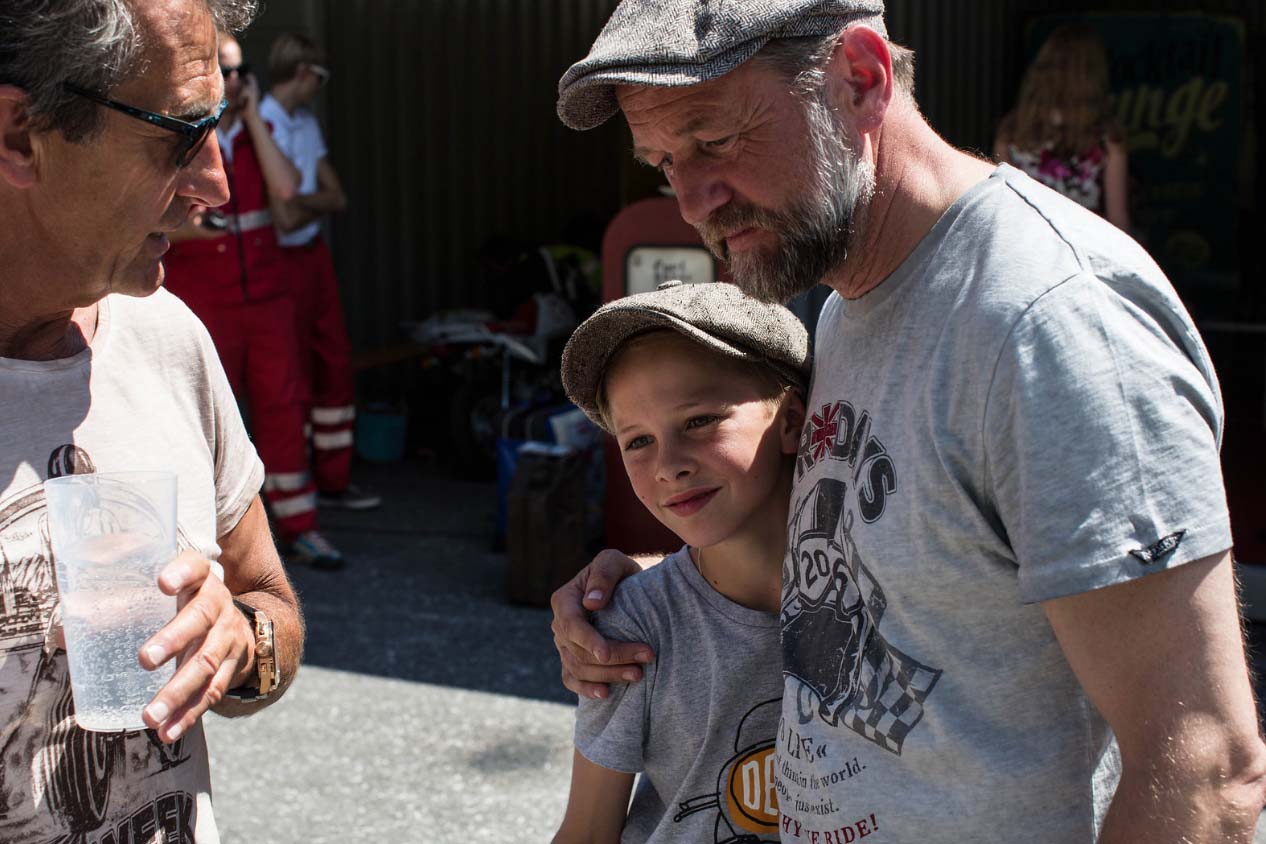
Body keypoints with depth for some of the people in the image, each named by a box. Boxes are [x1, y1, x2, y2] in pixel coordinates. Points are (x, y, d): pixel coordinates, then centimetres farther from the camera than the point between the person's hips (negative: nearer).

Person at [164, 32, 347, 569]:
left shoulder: (256, 134, 10)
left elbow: (285, 189, -9)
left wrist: (253, 116, -7)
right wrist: (190, 228, -25)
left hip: (266, 295, 4)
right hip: (202, 301, -4)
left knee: (282, 407, 4)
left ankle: (298, 528, 11)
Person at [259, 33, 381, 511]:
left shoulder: (306, 122, 11)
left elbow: (337, 198, 6)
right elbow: (285, 217, -23)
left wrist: (302, 201, -11)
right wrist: (318, 203, -5)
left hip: (314, 254, 9)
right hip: (282, 262, -9)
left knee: (334, 366, 12)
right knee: (293, 378, 0)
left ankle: (333, 481, 23)